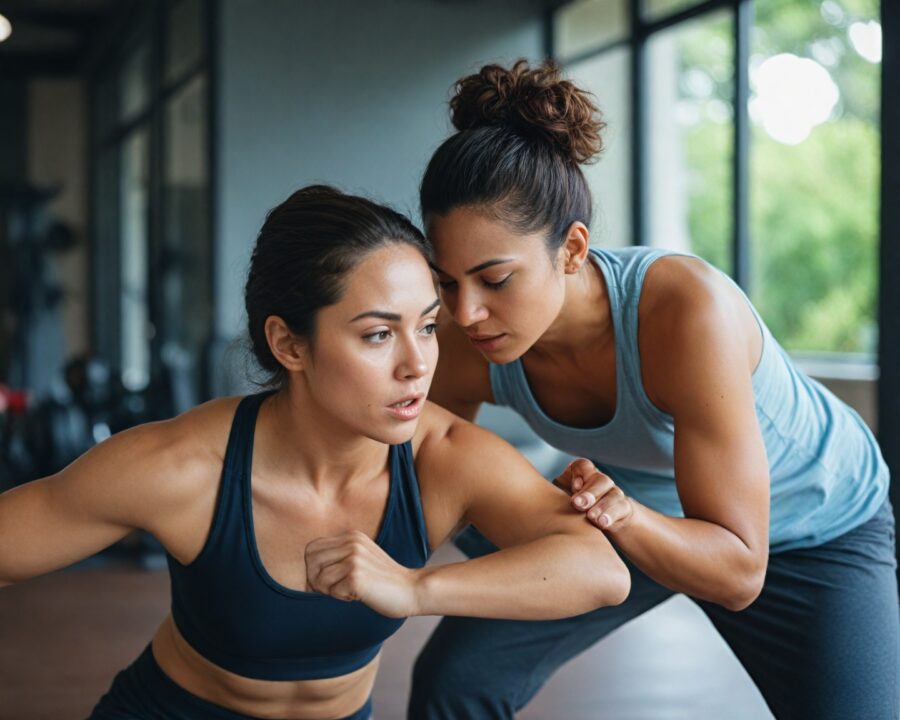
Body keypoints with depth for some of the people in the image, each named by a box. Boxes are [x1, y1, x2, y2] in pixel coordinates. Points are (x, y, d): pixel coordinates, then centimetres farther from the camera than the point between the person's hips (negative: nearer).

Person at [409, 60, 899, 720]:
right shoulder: (467, 355, -26)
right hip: (632, 508, 3)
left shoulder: (688, 311, -40)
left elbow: (738, 573, -35)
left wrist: (624, 516, -52)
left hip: (818, 527, -3)